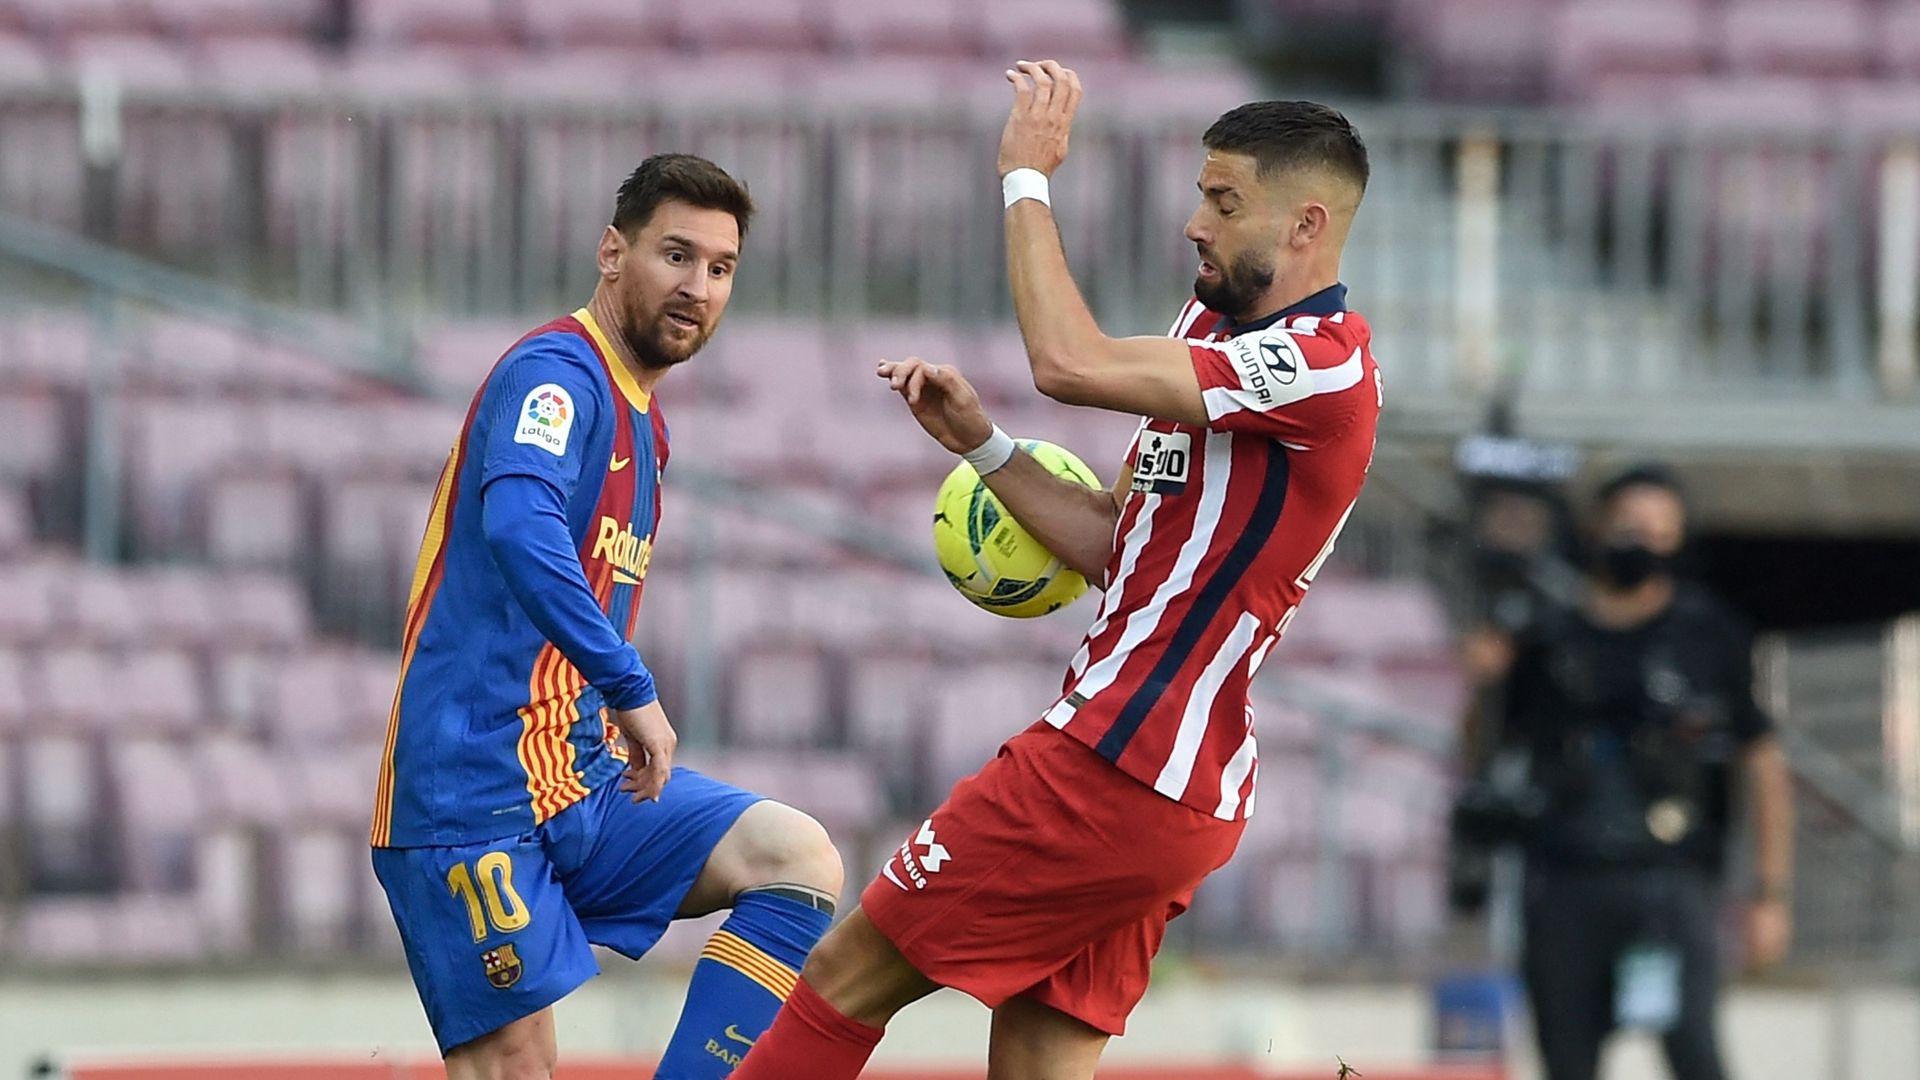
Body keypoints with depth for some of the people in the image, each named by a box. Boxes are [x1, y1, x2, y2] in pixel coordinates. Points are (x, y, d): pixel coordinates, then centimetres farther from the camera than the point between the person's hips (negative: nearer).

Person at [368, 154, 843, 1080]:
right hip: (476, 789, -9)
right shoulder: (558, 373, -12)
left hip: (585, 785, 9)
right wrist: (632, 691, -32)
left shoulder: (640, 416, 18)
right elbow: (518, 523, -31)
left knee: (801, 863, -8)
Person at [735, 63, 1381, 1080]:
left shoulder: (1322, 365, -15)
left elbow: (1071, 362, -25)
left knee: (846, 979, -2)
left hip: (1112, 769, -10)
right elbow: (1107, 546, 19)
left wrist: (1026, 176, -14)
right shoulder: (1217, 331, 16)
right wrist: (981, 442, 7)